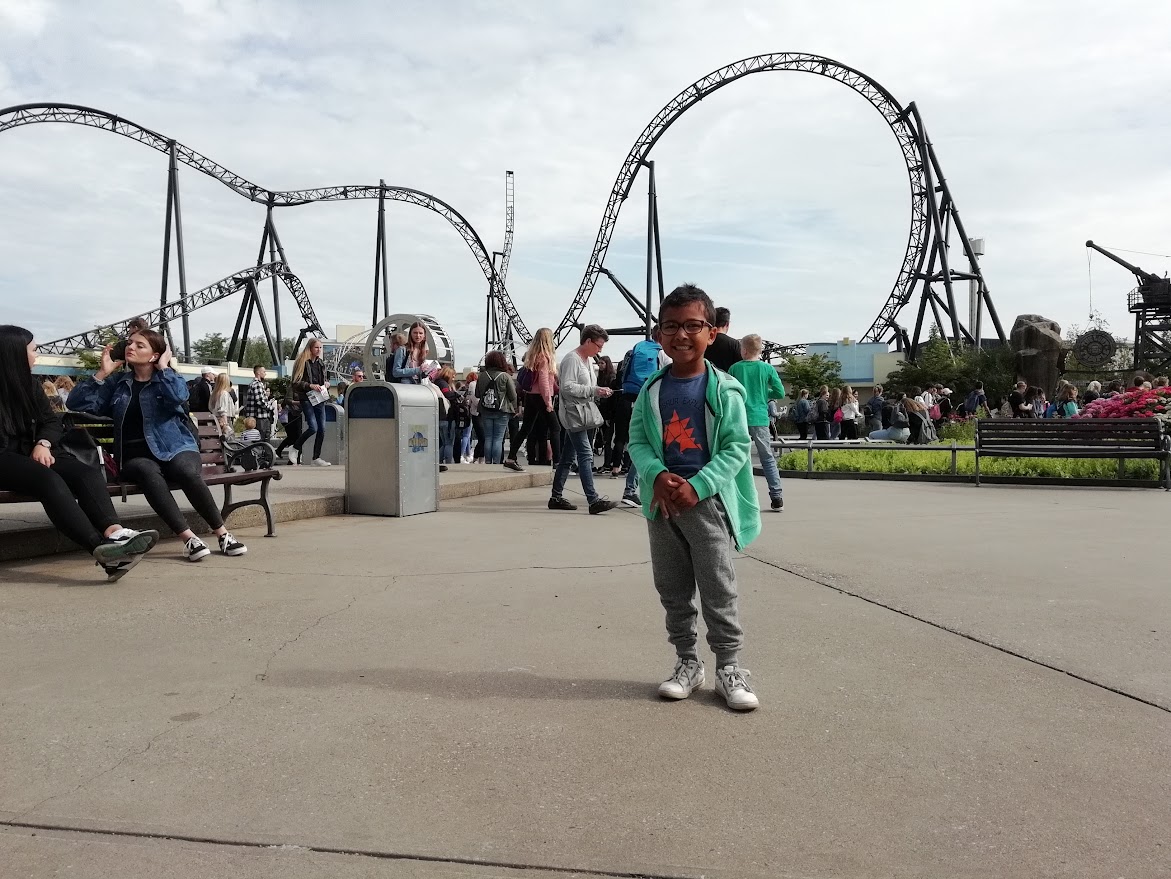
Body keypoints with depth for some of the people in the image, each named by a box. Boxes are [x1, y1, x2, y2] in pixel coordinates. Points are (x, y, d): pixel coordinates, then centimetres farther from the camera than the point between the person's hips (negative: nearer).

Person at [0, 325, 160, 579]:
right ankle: (101, 548, -53)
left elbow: (53, 421, 14)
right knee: (48, 479, -36)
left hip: (31, 454, 6)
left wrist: (43, 444, -8)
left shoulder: (28, 383, 14)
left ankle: (113, 532, -51)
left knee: (88, 473, -24)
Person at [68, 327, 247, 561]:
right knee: (149, 473, -36)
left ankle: (223, 534, -25)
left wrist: (163, 367, -2)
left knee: (187, 473, -36)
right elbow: (76, 404, 9)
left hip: (175, 448, -1)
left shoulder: (169, 379, 11)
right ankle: (188, 538, -39)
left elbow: (177, 397, -15)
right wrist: (102, 373, 4)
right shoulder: (117, 383, 17)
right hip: (136, 456, 1)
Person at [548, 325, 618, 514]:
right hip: (574, 414, -10)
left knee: (568, 457, 12)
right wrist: (594, 390, -22)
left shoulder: (589, 360, 18)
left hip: (584, 413, 10)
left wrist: (599, 392, 7)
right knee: (586, 456, -14)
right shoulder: (572, 359, -12)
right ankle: (594, 500, -16)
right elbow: (567, 386, -20)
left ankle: (556, 497, 19)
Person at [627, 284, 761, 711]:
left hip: (709, 501, -4)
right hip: (662, 502, 4)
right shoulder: (652, 389, 4)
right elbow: (637, 441, 6)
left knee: (719, 592, 1)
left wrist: (696, 487, -17)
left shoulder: (724, 389, -7)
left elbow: (736, 448, -8)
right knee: (673, 591, 13)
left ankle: (729, 668, 15)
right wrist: (657, 475, -14)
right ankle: (687, 663, 27)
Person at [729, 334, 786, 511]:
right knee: (768, 458, 6)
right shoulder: (767, 368, 0)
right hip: (760, 419, 0)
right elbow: (781, 393, 1)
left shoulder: (735, 368, 0)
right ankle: (777, 497, 3)